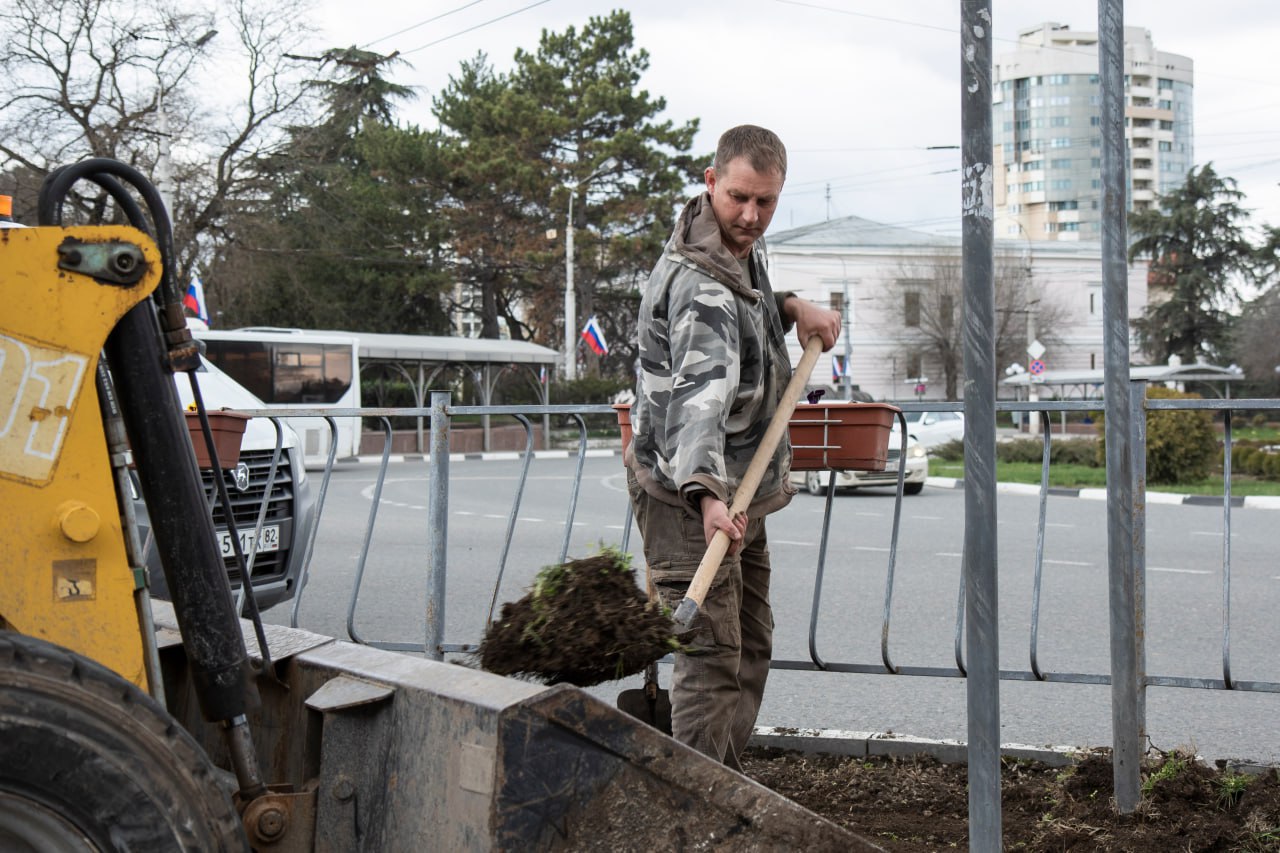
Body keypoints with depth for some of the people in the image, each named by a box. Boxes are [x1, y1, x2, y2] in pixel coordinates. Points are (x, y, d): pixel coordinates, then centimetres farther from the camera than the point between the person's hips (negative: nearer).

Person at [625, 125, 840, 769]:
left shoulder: (742, 247, 4)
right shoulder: (697, 284, -27)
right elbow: (700, 391, -42)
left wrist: (792, 307, 4)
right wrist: (707, 494, -56)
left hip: (738, 488, 10)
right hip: (688, 495, -10)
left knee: (751, 647, 17)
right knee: (712, 654, -12)